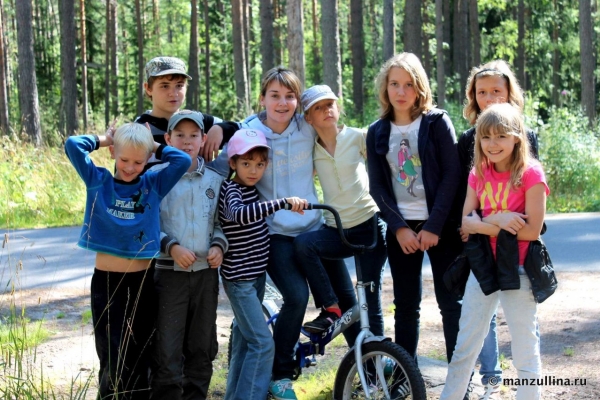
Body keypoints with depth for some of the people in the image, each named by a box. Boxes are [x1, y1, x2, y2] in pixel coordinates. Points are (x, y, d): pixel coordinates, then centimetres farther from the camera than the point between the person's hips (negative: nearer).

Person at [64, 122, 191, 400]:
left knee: (140, 357, 10)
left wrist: (155, 146, 4)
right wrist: (103, 140, 3)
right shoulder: (98, 182, 0)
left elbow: (183, 160, -7)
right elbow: (72, 145, -9)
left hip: (143, 281, 2)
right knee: (113, 360, -1)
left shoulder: (153, 185, 4)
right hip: (107, 282, -2)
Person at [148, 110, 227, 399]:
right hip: (170, 272, -4)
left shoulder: (214, 180, 8)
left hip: (206, 272, 4)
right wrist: (171, 247, -16)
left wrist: (218, 245, -3)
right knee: (167, 353, -5)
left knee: (202, 349, 12)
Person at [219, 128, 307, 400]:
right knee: (263, 343, -13)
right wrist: (283, 202, -49)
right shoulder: (231, 191, -19)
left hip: (256, 274, 9)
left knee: (245, 337, 17)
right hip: (239, 278, -9)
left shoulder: (252, 187, 5)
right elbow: (239, 214, -43)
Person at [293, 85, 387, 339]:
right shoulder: (310, 149, 3)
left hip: (369, 225, -2)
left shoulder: (357, 137, -2)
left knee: (370, 303, -3)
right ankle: (330, 309, -16)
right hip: (336, 230, 2)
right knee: (303, 243, -28)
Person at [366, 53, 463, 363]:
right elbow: (377, 186, 5)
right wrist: (399, 228, -8)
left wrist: (434, 226, -13)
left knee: (451, 302, -1)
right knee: (405, 305, 6)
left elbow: (452, 175, -7)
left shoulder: (437, 123, -1)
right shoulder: (377, 133, 7)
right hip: (400, 230, 3)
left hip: (439, 227, -3)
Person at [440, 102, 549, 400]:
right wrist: (497, 220, -20)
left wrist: (485, 224, -13)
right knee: (464, 346, 13)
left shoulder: (530, 174, -12)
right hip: (483, 266, 5)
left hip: (517, 269, -5)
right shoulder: (478, 175, 4)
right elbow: (466, 223, -2)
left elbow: (532, 230, -17)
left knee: (525, 350, 5)